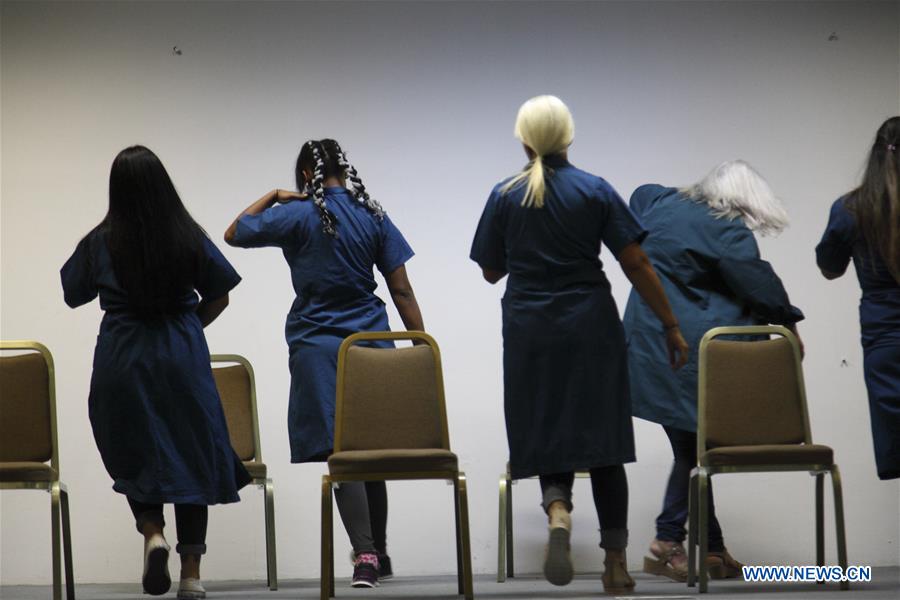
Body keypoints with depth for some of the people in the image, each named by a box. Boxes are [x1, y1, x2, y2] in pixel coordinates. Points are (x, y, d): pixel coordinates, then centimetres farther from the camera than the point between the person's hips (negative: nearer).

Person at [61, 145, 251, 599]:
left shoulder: (100, 242, -5)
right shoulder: (190, 238, -4)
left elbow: (74, 295, 8)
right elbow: (218, 297, 6)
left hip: (122, 358, 0)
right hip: (184, 359, 0)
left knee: (134, 457, 15)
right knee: (190, 459, 6)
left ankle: (152, 531, -11)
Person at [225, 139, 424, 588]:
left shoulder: (298, 216, -5)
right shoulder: (373, 216, 4)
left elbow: (233, 234, 7)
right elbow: (401, 290, 3)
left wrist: (273, 196, 16)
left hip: (319, 347, -3)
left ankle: (365, 555, -20)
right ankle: (380, 554, 24)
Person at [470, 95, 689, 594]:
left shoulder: (504, 196, 0)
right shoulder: (595, 191, -3)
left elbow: (491, 271, 6)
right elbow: (635, 263, -6)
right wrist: (670, 326, 0)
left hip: (530, 333, 0)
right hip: (591, 329, 0)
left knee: (546, 436, 8)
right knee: (601, 438, 6)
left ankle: (557, 510, -25)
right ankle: (616, 562, 7)